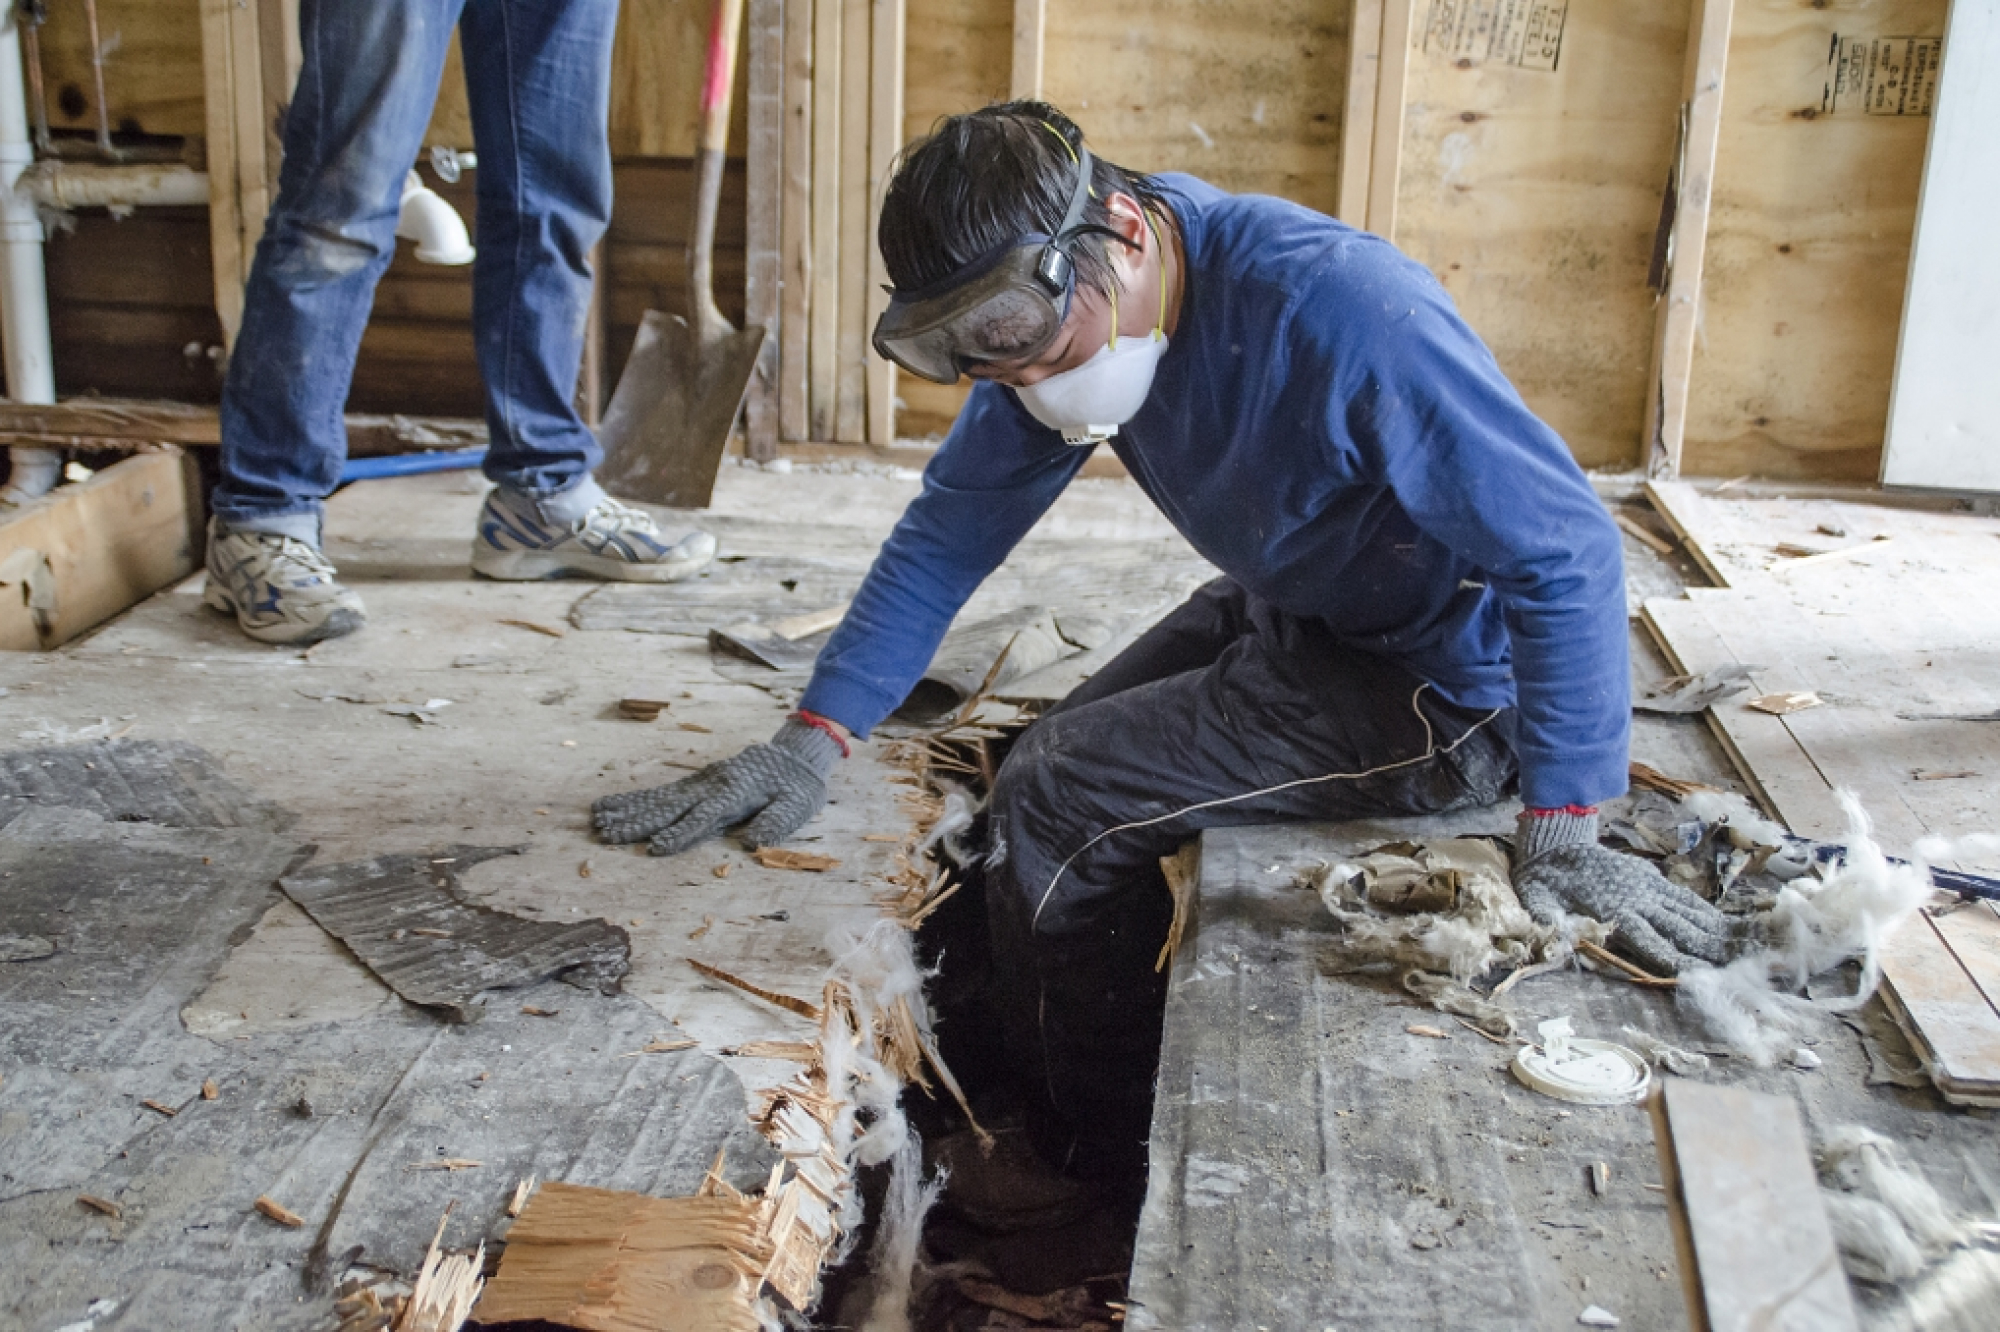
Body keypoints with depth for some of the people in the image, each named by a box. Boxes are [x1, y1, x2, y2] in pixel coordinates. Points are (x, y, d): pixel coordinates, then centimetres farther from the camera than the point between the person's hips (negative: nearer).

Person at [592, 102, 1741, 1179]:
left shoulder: (1340, 311, -32)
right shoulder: (1058, 316, -7)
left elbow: (1565, 549, -30)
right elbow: (953, 527, 1)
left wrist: (1563, 836, -32)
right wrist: (817, 739, -7)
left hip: (1439, 687, -8)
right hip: (1290, 614, 9)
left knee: (1054, 807, -15)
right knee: (1060, 769, 14)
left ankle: (1095, 1180, 8)